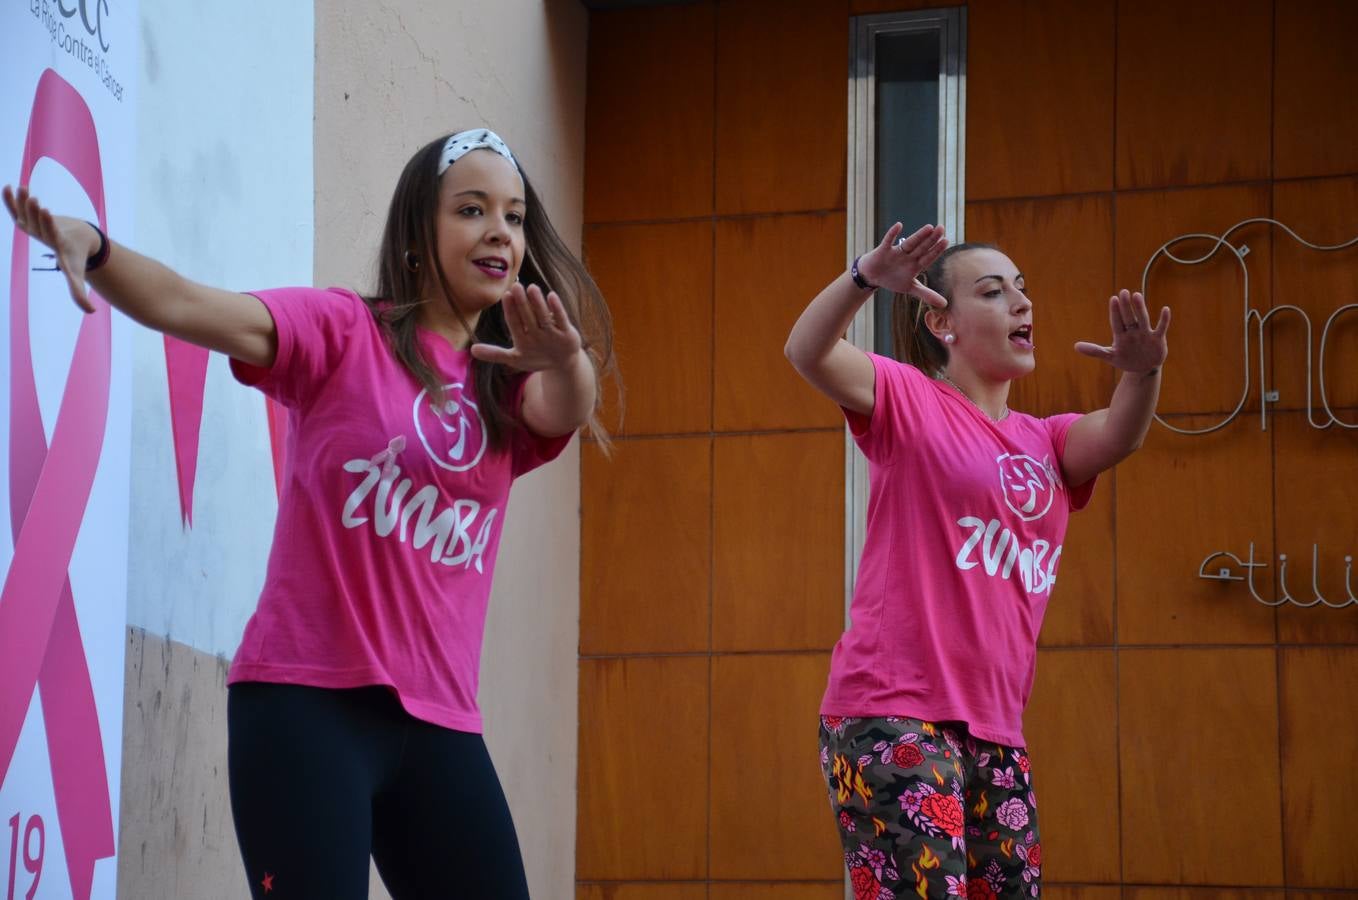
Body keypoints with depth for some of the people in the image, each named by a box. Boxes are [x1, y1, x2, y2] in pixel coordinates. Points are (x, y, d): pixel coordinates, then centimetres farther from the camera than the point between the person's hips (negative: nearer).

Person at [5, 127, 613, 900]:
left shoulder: (512, 385, 12)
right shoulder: (342, 331, 2)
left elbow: (566, 410, -10)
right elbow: (196, 309, -13)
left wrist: (567, 364, -36)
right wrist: (93, 249, -34)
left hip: (440, 724, 4)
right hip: (306, 700, -4)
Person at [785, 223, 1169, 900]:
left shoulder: (1045, 442, 19)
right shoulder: (910, 401, 2)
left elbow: (1117, 436, -2)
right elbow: (808, 352, -15)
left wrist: (1143, 372, -24)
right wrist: (866, 276, -35)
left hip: (994, 732, 7)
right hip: (891, 716, -7)